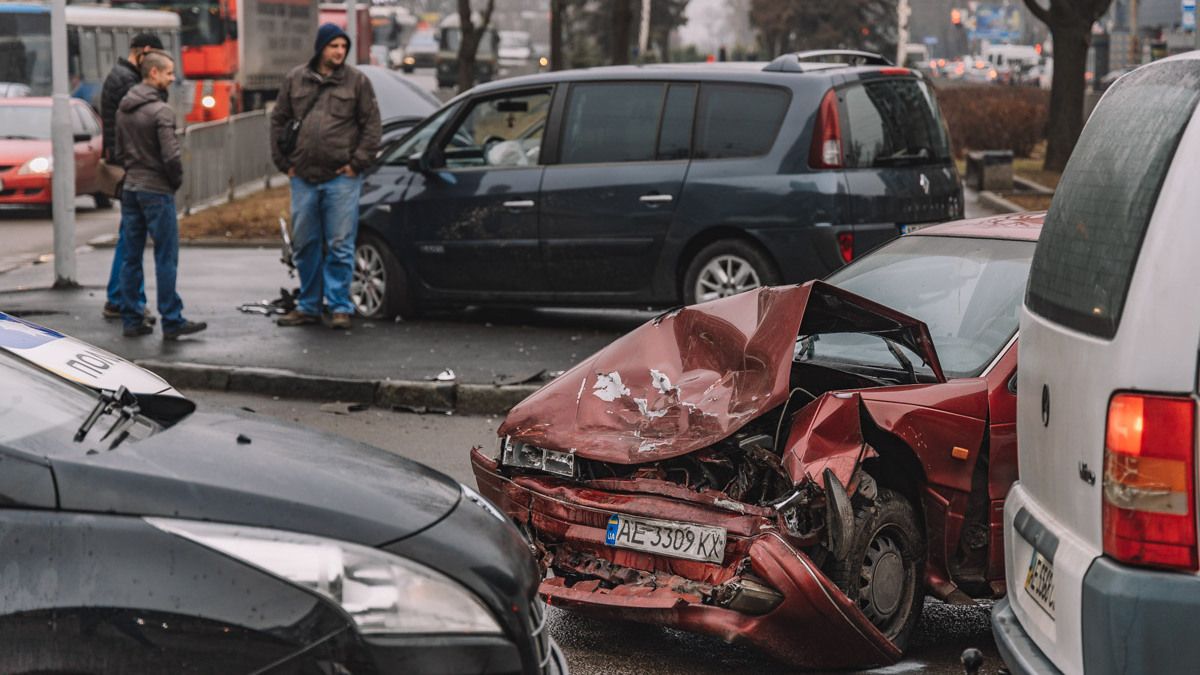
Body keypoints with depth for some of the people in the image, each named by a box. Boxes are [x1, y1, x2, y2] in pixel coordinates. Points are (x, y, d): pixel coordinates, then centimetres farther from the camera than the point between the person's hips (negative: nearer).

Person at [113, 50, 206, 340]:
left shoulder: (123, 108, 10)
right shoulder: (160, 111, -16)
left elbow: (120, 151, 16)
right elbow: (171, 156, -20)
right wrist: (176, 181, -4)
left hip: (130, 189, 8)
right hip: (156, 191, -8)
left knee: (131, 258, 10)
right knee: (166, 259, -3)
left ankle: (131, 319, 13)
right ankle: (172, 322, 0)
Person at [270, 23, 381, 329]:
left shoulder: (357, 81, 2)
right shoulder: (295, 80, 9)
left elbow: (372, 125, 1)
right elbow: (278, 121, 14)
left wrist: (357, 163, -6)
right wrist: (284, 162, 7)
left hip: (341, 178, -3)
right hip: (303, 178, 3)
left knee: (340, 246, -4)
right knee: (304, 245, 9)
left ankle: (339, 307, 4)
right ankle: (308, 307, 19)